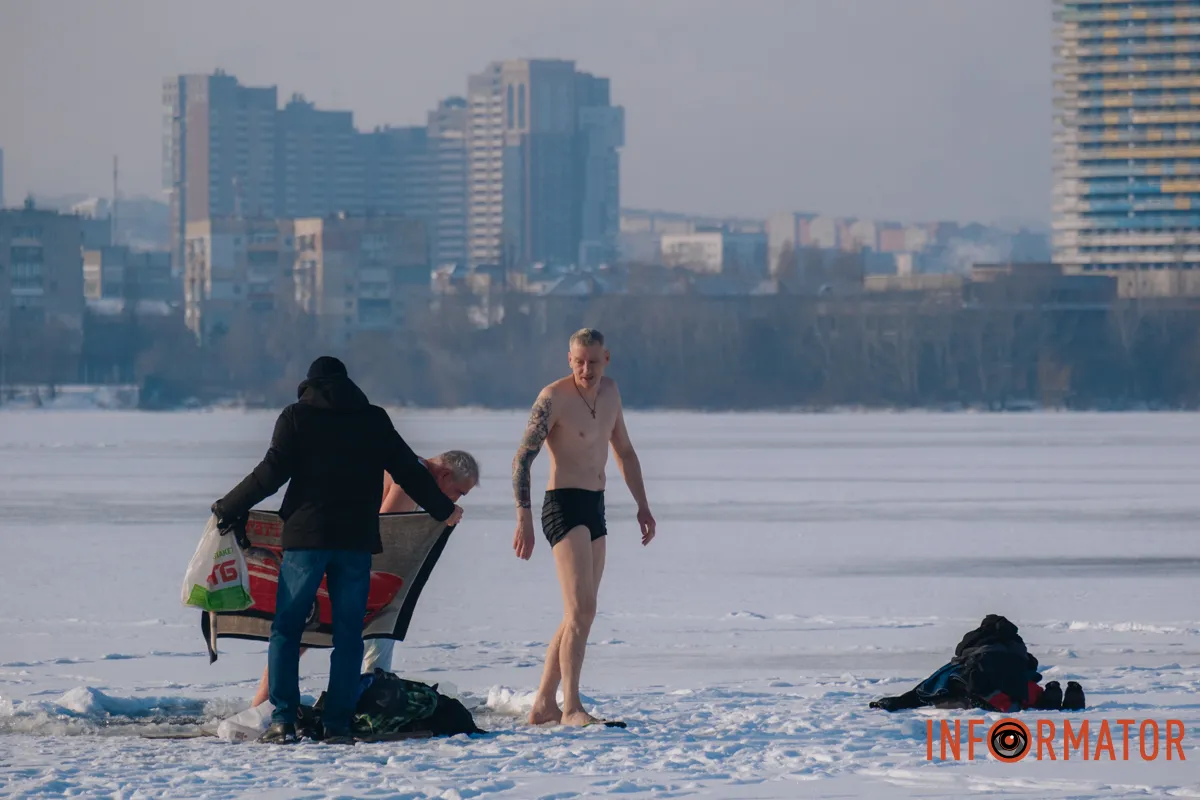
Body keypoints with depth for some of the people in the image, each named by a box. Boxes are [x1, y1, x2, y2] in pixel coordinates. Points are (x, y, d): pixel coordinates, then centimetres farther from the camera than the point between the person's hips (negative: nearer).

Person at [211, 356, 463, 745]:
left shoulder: (296, 417, 3)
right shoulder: (375, 419, 10)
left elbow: (270, 474, -3)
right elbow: (409, 471, 13)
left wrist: (227, 508, 8)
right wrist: (444, 509, 27)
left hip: (306, 537, -2)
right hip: (357, 539, 2)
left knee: (286, 629, 5)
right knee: (348, 634, 5)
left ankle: (283, 719, -5)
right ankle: (338, 724, 0)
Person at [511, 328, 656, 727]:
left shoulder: (609, 391, 11)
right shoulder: (553, 398, -12)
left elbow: (624, 451, 24)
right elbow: (523, 458, -15)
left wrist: (642, 505, 20)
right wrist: (524, 518, -23)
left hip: (595, 509, 8)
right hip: (564, 506, -8)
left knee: (579, 614, 10)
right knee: (581, 609, -19)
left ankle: (543, 705, 16)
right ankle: (571, 708, -22)